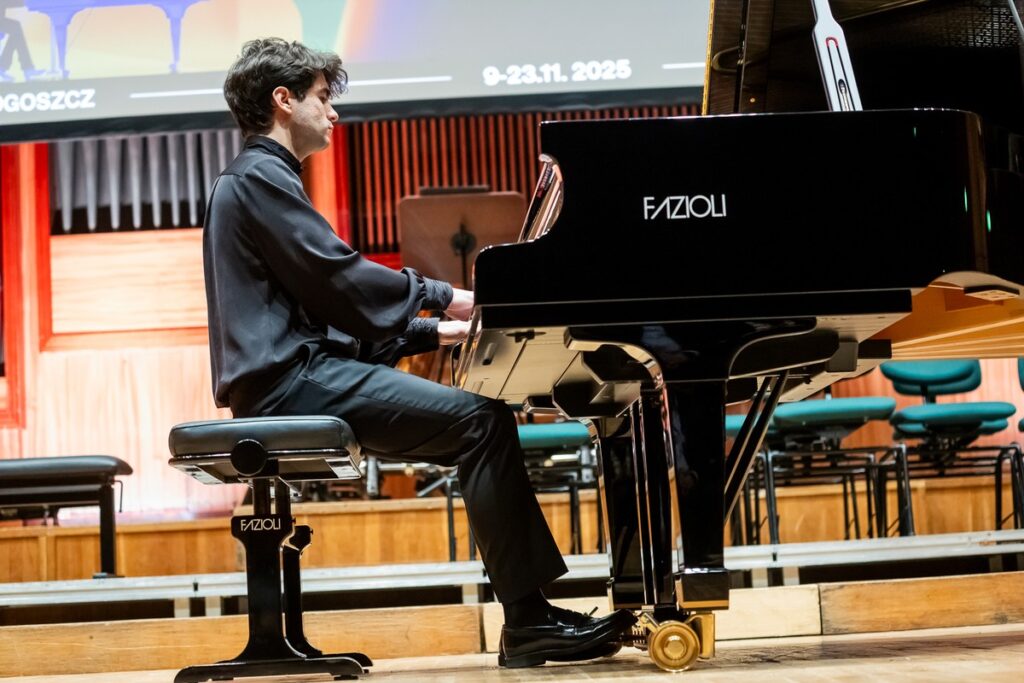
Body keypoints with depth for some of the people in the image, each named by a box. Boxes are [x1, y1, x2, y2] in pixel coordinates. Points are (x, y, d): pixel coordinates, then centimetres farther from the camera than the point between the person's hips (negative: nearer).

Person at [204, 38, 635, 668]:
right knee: (480, 418, -19)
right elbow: (335, 276, -16)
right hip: (292, 379, -10)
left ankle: (531, 613, -2)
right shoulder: (259, 176, -6)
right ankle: (527, 619, -17)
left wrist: (432, 332, 15)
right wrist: (440, 296, -4)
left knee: (480, 425, 5)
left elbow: (332, 309, 23)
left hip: (300, 369, 10)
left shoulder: (261, 179, 26)